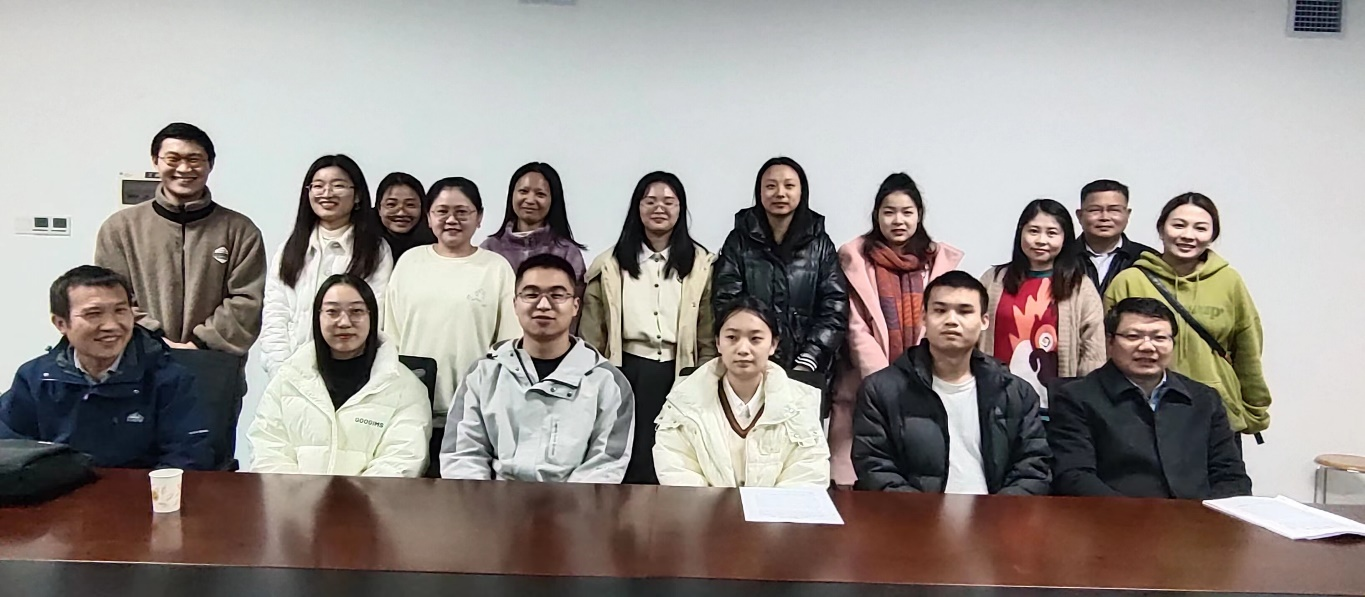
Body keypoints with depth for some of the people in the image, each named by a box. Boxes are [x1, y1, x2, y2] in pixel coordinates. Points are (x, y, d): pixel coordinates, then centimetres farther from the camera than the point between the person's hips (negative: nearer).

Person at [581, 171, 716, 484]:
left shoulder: (701, 263, 5)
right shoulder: (610, 264, 5)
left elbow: (709, 332, 5)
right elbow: (592, 335, 5)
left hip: (679, 373, 0)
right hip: (627, 372, 0)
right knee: (627, 460, 5)